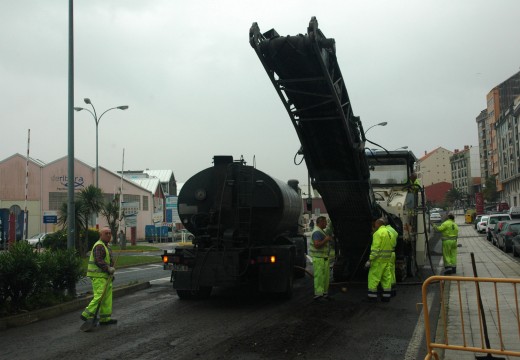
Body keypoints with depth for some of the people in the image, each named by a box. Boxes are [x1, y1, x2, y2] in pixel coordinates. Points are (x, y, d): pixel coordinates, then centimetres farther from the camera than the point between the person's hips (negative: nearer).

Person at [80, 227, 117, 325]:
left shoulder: (105, 246, 21)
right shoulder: (99, 246, -13)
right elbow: (98, 260, -23)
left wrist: (111, 269, 13)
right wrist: (108, 269, -22)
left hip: (105, 275, 10)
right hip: (98, 276, -10)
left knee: (107, 297, 9)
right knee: (99, 296, -15)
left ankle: (105, 318, 12)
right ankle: (87, 315, -8)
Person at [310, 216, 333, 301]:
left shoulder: (321, 231, 18)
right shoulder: (317, 232, -17)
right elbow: (317, 245, -26)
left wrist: (328, 239, 16)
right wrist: (326, 240, -22)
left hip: (324, 257, 11)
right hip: (319, 258, -11)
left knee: (326, 276, 13)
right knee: (319, 276, -9)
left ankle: (324, 292, 21)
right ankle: (318, 294, -6)